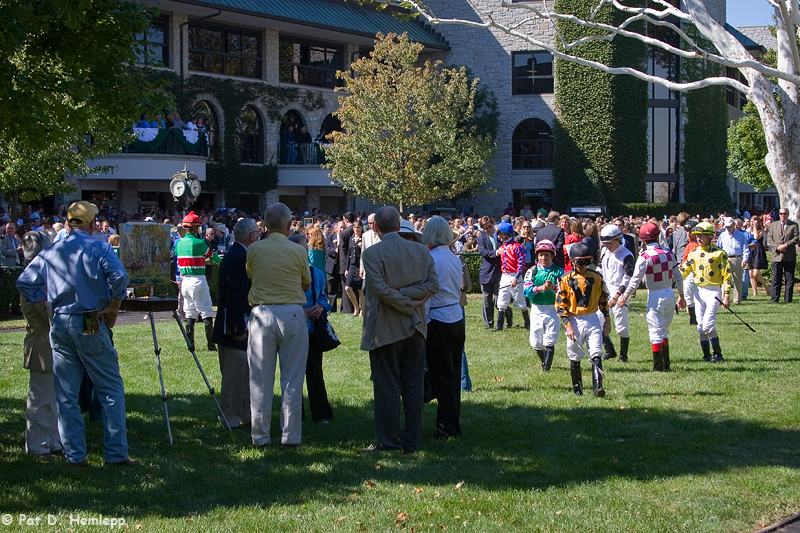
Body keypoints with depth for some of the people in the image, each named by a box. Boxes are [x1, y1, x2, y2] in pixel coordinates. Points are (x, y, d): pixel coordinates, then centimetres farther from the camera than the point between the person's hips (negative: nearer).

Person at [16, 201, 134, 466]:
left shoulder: (50, 252, 7)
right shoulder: (98, 248, -6)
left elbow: (24, 282, 6)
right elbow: (118, 277, -20)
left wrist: (46, 302, 11)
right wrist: (113, 308, -7)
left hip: (59, 325, 4)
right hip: (91, 325, -4)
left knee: (65, 394, 10)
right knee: (111, 390, 3)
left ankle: (74, 454, 11)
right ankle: (116, 453, 1)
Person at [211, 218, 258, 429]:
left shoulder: (232, 255, 14)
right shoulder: (240, 257, -18)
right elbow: (235, 295, -23)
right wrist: (238, 329, -23)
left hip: (230, 325, 11)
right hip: (235, 325, -11)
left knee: (245, 372, 17)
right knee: (235, 373, -4)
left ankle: (245, 414, 26)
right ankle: (230, 418, 2)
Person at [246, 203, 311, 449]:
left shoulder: (253, 250, 0)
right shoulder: (298, 251, -4)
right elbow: (306, 284, 9)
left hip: (262, 314, 1)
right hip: (292, 314, -1)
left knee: (260, 379, 6)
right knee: (292, 379, 4)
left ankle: (260, 436, 9)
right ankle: (290, 437, 5)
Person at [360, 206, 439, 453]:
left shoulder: (372, 253, -10)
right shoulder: (421, 251, 4)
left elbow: (382, 289, -18)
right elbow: (433, 284, -3)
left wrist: (409, 304, -8)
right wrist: (412, 296, -6)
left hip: (386, 329, -4)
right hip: (415, 329, 4)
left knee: (387, 387, 2)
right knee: (414, 385, 8)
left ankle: (388, 440, 6)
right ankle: (412, 440, 12)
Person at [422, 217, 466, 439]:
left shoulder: (431, 259, -14)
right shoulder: (455, 259, 8)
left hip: (438, 322, -7)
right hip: (457, 320, 7)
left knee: (441, 376, 0)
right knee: (453, 375, 13)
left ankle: (447, 429, 2)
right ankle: (453, 425, 19)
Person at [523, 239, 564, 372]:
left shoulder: (558, 271, 1)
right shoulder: (532, 271, 3)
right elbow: (527, 290, -9)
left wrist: (553, 287, -27)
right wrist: (542, 288, -24)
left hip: (552, 309, -2)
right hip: (536, 310, 2)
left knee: (549, 341, -9)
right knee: (536, 342, 7)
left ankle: (546, 367, -5)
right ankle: (544, 361, 31)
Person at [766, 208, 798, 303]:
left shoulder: (794, 225, 6)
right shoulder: (773, 225, 13)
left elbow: (796, 239, -2)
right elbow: (769, 239, 7)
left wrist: (785, 245, -15)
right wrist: (777, 247, -9)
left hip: (790, 257, -1)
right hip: (777, 256, 1)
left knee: (790, 279, 0)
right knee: (776, 279, -2)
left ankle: (788, 299, 5)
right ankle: (775, 299, 1)